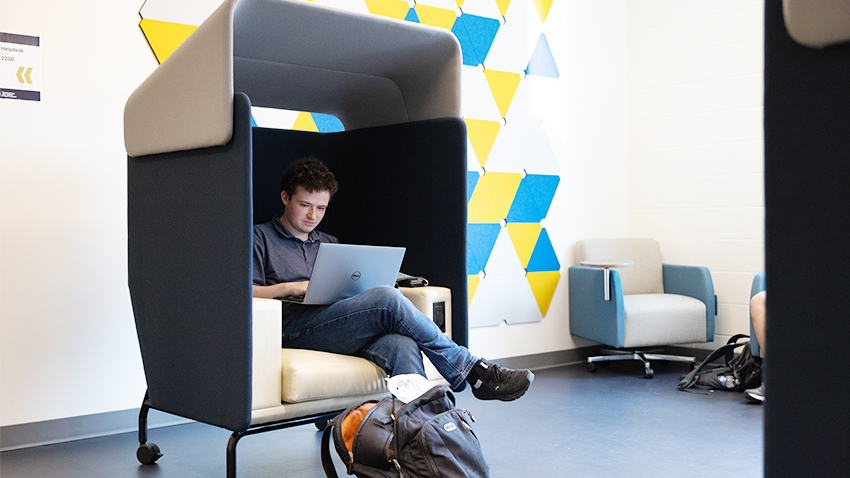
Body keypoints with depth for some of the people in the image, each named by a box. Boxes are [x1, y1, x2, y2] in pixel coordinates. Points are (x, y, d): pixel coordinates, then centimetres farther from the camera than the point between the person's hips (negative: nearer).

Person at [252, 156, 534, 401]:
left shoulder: (329, 243, 33)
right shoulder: (260, 238, 15)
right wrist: (291, 288, -10)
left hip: (343, 331, 5)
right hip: (293, 330, -5)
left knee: (401, 344, -32)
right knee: (387, 299, -29)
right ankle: (471, 371, -21)